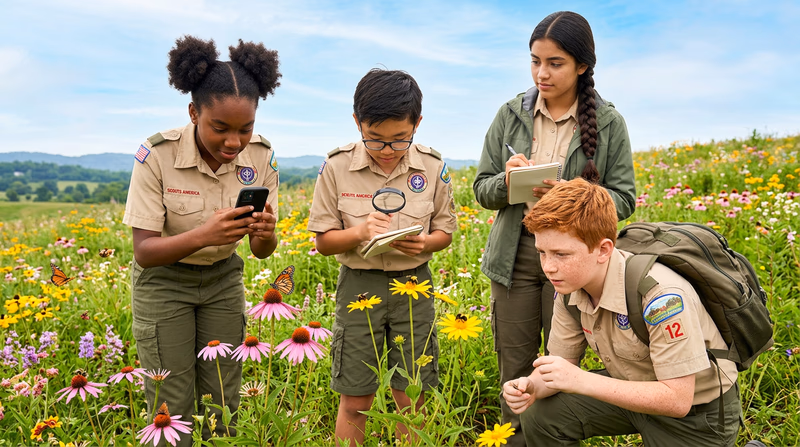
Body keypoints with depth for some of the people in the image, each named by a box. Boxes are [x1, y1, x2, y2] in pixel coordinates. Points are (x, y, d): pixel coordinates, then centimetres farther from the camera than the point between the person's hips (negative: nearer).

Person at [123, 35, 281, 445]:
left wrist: (265, 233, -34)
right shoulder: (157, 155, -26)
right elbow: (144, 252, -23)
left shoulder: (261, 156, -16)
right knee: (174, 408, 1)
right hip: (163, 281, -3)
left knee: (223, 401, 8)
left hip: (222, 279, 3)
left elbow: (261, 251, -9)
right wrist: (203, 235, -42)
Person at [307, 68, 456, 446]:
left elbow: (445, 231, 6)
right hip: (359, 284, -1)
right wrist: (359, 233, -22)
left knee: (412, 401, 9)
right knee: (354, 403, 7)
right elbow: (323, 241, -2)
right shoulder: (337, 167, -8)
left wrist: (424, 243, -16)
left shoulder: (433, 167, -4)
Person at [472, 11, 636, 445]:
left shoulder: (608, 123, -3)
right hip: (515, 255, 2)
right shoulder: (511, 115, 1)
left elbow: (623, 199, -2)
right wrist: (507, 181, -18)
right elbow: (482, 190, 5)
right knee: (514, 366, 9)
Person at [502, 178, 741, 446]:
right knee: (539, 415, -10)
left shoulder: (661, 296, -35)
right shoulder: (570, 286, -13)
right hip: (635, 390, 6)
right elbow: (562, 363, -4)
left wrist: (581, 381, -36)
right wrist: (531, 387, -26)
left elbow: (678, 400, -30)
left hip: (697, 411, -5)